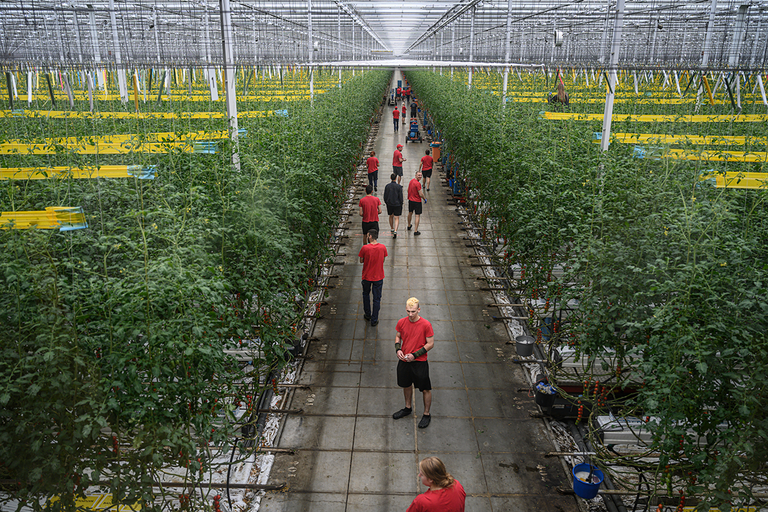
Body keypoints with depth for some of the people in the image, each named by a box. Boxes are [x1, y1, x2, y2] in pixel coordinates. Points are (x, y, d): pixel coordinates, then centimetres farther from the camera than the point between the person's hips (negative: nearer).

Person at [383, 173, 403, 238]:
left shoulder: (387, 186, -7)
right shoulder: (399, 186, -13)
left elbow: (385, 196, 0)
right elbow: (401, 196, -8)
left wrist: (386, 202, 15)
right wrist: (401, 204, 4)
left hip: (389, 204, 3)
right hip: (397, 204, -3)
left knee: (391, 216, 22)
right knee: (396, 218, 1)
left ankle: (392, 228, 39)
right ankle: (395, 230, -14)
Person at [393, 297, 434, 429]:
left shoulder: (425, 324, -18)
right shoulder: (401, 322, -5)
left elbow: (430, 344, -11)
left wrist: (415, 355, -18)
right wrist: (398, 349, -8)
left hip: (420, 362, -4)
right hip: (404, 360, 4)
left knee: (425, 389, 6)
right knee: (406, 385, 22)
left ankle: (426, 415, 26)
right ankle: (408, 408, 45)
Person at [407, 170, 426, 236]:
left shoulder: (411, 181, 2)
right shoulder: (418, 184, -23)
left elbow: (408, 190, 13)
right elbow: (421, 194, -21)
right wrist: (425, 199, -4)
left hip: (410, 200, 8)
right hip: (417, 201, -8)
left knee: (410, 213, 25)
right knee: (417, 215, -1)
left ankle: (409, 226, 46)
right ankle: (416, 231, -2)